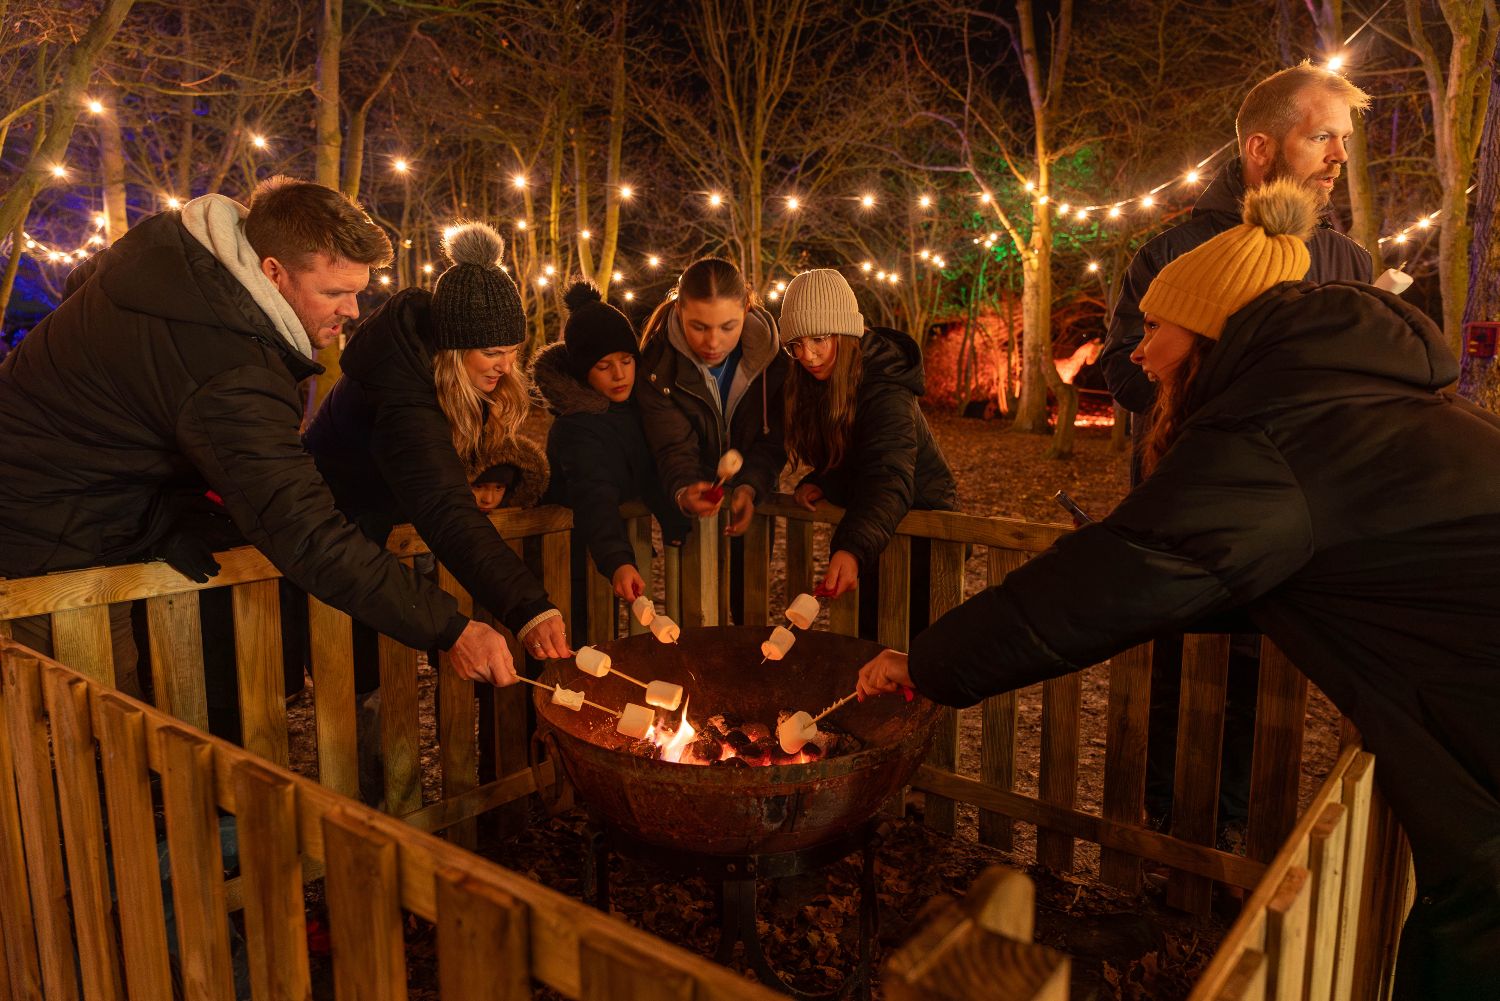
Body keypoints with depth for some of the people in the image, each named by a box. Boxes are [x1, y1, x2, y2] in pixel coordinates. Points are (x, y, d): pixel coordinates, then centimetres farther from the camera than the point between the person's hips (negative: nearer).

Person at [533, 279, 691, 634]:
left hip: (607, 551, 8)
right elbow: (595, 499, -43)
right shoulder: (576, 428, -28)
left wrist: (675, 523, 4)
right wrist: (618, 562, -56)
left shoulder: (630, 400, -3)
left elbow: (647, 471, 8)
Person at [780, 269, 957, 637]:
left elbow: (891, 482, -43)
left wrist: (853, 550, -60)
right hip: (861, 519, 7)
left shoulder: (885, 393, -29)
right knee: (858, 638, 15)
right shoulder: (814, 383, -4)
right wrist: (819, 484, -15)